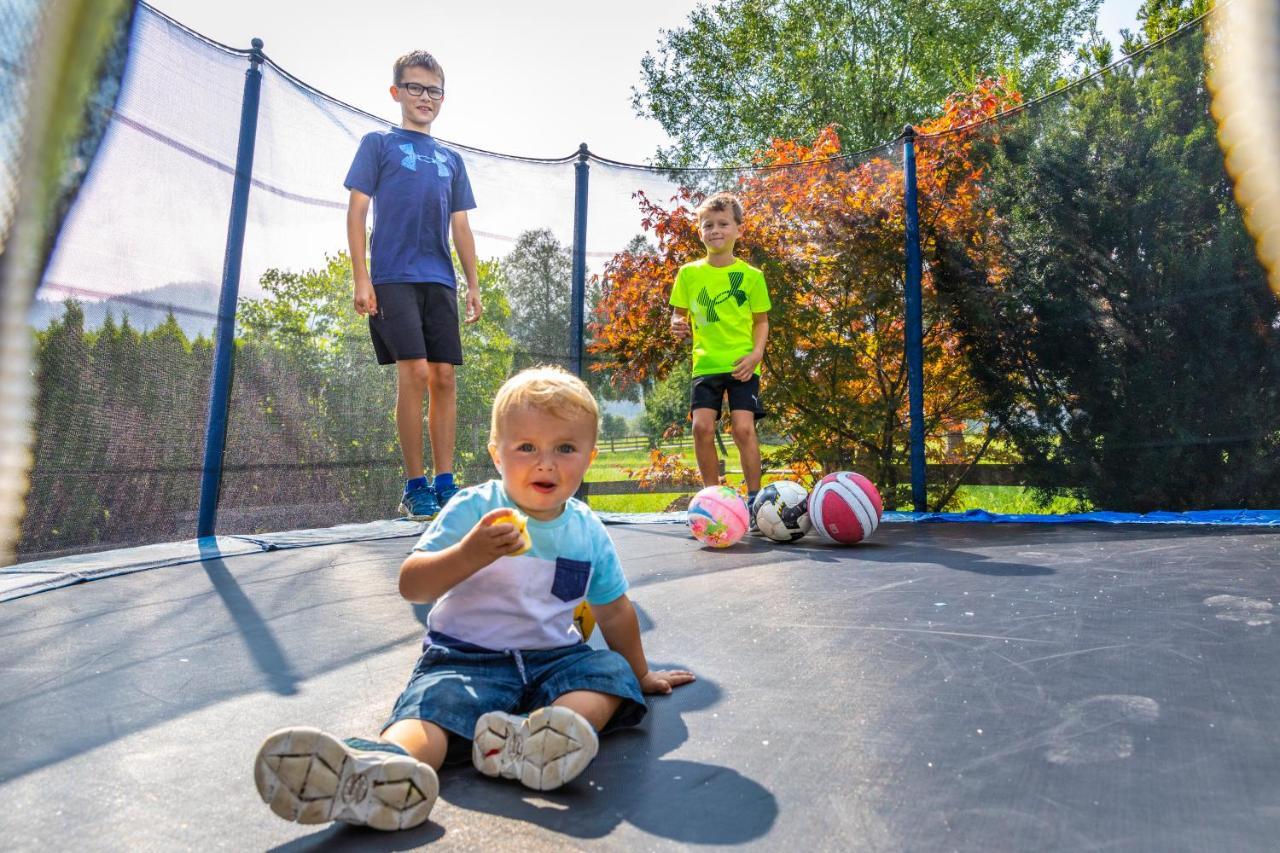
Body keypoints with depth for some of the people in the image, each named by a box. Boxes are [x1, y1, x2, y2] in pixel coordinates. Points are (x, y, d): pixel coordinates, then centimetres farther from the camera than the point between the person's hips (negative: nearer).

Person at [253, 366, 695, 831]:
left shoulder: (588, 530, 5)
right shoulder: (473, 509, -6)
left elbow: (613, 610, 17)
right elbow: (411, 585, -10)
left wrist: (641, 672, 26)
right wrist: (469, 554, -29)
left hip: (554, 657, 4)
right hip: (465, 657, -3)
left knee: (612, 671, -21)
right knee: (433, 706, -32)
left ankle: (538, 736, -49)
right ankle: (380, 765, -64)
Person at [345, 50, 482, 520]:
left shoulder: (451, 159, 21)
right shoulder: (378, 143, 10)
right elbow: (357, 210, 3)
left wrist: (474, 284, 10)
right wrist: (361, 279, -7)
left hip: (440, 281, 4)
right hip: (394, 278, -4)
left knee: (444, 377, -1)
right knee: (414, 373, -13)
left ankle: (444, 483, 5)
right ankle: (415, 487, -4)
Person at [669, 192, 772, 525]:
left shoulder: (751, 275, 3)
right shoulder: (689, 273, 7)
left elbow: (761, 320, 7)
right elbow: (680, 314, 13)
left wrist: (756, 353, -9)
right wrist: (679, 325, -10)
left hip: (742, 364, -1)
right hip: (705, 364, 2)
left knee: (743, 426, -13)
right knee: (702, 426, -9)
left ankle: (754, 500, 1)